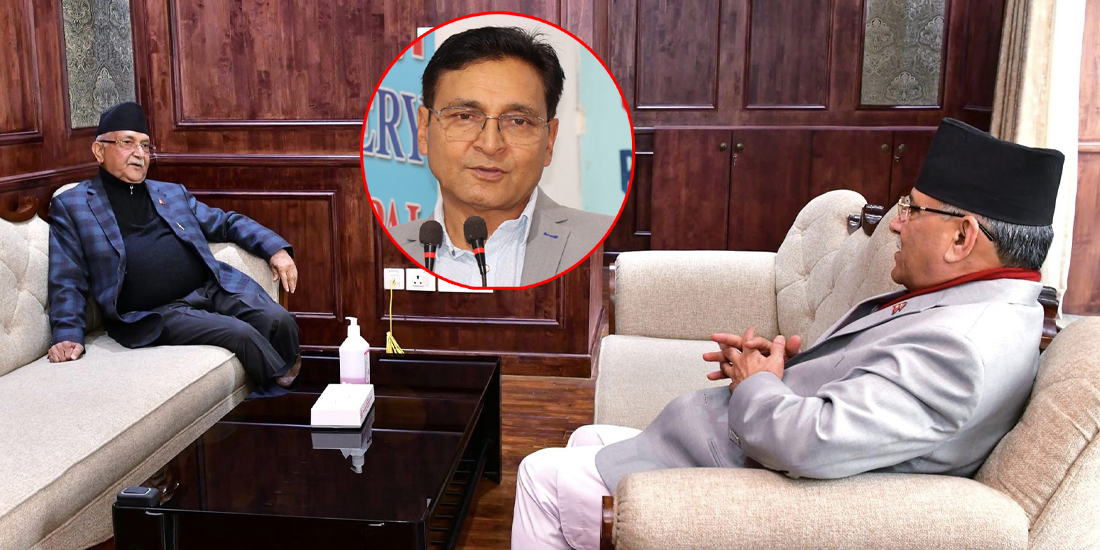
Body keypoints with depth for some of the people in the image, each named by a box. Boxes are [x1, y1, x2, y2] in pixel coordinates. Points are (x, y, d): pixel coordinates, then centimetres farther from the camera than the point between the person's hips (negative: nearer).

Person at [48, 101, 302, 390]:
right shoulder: (70, 206, 10)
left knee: (280, 321, -20)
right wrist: (69, 335, -9)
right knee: (241, 334, -27)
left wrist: (276, 249, 9)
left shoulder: (173, 193, 23)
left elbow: (227, 222, 25)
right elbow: (67, 281, 5)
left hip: (214, 288, 5)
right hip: (156, 313, -4)